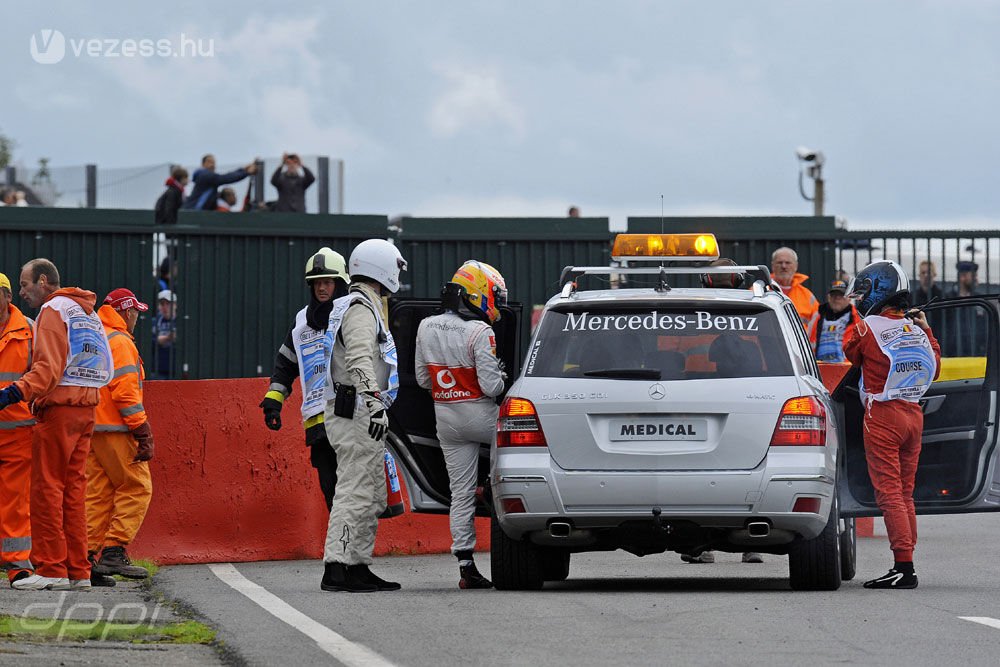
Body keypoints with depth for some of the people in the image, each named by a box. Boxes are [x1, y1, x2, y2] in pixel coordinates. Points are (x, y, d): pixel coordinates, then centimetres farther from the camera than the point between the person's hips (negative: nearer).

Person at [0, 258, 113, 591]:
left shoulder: (53, 310, -6)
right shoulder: (88, 312, 20)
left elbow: (48, 366, -17)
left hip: (57, 409, -8)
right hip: (85, 409, 8)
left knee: (47, 489, -6)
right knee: (73, 491, 10)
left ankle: (51, 569, -8)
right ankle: (78, 571, 8)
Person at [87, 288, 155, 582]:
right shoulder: (119, 342, -9)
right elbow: (125, 392, -17)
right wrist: (142, 432, -17)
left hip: (90, 429, 9)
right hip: (115, 430, -9)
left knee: (98, 492, 9)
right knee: (136, 488, -5)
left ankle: (89, 558, 4)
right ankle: (114, 551, -12)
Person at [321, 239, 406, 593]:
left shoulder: (358, 307, 22)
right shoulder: (361, 309, -12)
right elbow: (360, 360, -26)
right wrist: (375, 405, -34)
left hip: (361, 417, 11)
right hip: (356, 416, -11)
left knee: (372, 497, 14)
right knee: (355, 493, -14)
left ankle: (359, 567, 16)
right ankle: (336, 568, -18)